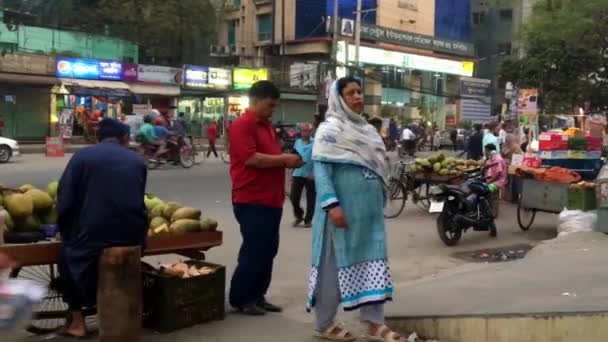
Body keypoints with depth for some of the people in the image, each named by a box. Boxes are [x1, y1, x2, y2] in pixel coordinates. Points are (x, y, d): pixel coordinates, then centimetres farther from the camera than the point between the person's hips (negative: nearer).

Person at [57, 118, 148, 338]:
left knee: (68, 253, 28)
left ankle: (77, 321, 23)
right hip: (133, 234, 3)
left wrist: (66, 232, 15)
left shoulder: (82, 156, 0)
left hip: (92, 235, -3)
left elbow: (64, 200, -1)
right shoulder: (137, 161, 9)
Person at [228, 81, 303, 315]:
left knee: (268, 251, 12)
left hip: (271, 200, 9)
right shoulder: (242, 125, -12)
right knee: (253, 251, -4)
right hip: (252, 201, -9)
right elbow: (251, 158, -22)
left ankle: (257, 296, 22)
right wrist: (284, 159, -16)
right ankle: (240, 299, 9)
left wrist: (287, 160, 7)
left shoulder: (266, 125, 17)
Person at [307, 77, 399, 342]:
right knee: (336, 263, 2)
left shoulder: (365, 128, 16)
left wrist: (380, 201, 18)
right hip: (344, 208, -8)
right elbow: (320, 168, -17)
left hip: (369, 209, 8)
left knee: (372, 260, 8)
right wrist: (332, 204, -26)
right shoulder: (331, 129, -8)